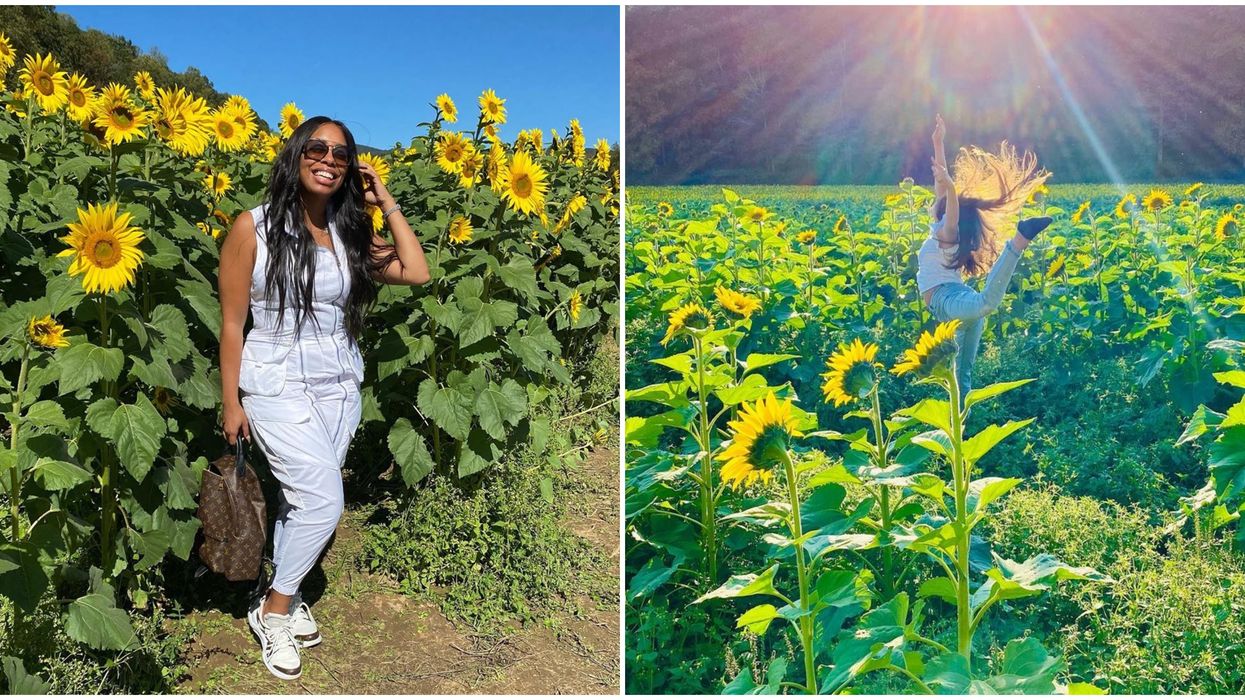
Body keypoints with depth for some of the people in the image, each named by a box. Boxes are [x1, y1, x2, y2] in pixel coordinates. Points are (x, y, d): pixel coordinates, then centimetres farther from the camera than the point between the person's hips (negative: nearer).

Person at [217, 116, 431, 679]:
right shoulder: (254, 227, -7)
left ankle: (281, 596, 31)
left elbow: (417, 273, -3)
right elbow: (231, 322, -5)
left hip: (340, 386, 5)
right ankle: (273, 610, 12)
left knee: (302, 500, 11)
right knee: (323, 501, -11)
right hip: (277, 384, -5)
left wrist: (386, 202, -2)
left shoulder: (349, 233, 6)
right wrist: (231, 403, -5)